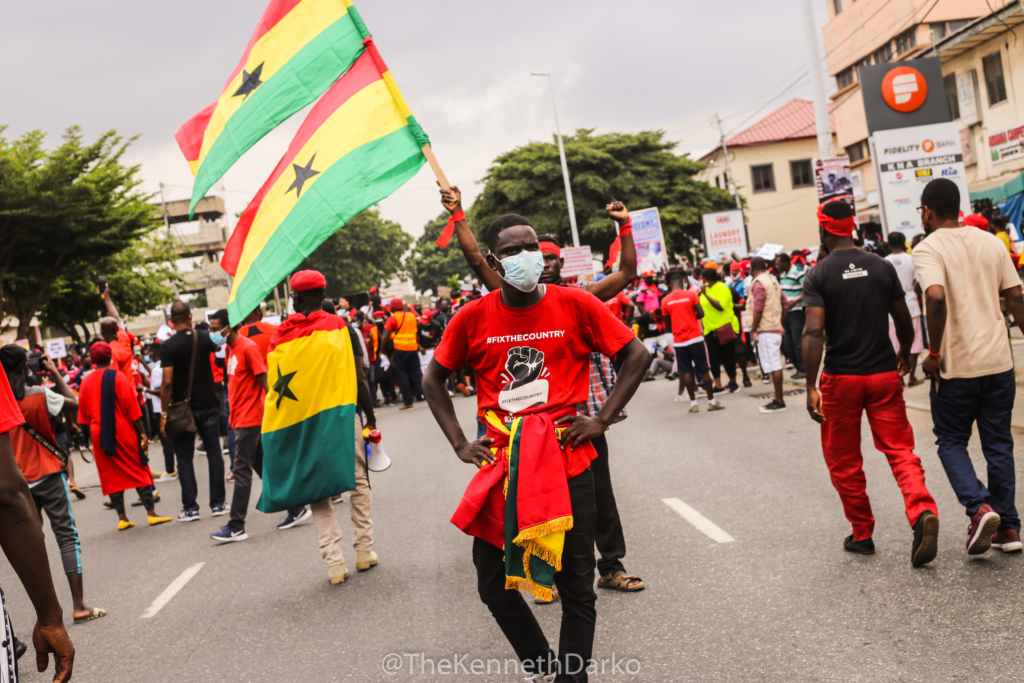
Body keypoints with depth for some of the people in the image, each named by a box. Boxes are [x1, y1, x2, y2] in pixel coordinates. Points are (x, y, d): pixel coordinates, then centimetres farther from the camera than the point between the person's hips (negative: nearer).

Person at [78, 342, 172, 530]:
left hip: (99, 435, 4)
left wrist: (94, 430, 17)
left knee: (111, 476, 8)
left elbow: (83, 413, 7)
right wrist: (142, 431, -6)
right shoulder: (117, 377, -9)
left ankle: (122, 518, 8)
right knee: (139, 471, 2)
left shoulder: (86, 381, 3)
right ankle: (151, 513, -1)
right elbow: (131, 406, -10)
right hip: (123, 432, -3)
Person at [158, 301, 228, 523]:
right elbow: (216, 347, 27)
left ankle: (190, 507, 5)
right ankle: (217, 503, 9)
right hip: (208, 404, 3)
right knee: (213, 451, 8)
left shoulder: (168, 346, -10)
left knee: (184, 457, 5)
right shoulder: (204, 338, 1)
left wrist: (164, 413, -8)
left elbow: (167, 382, -15)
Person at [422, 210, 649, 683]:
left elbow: (637, 355, 3)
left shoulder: (574, 305, -4)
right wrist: (459, 443, 4)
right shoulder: (474, 318, 0)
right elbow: (433, 380, 13)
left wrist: (602, 419, -4)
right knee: (492, 585, 9)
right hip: (501, 464, 2)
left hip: (567, 461, -2)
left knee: (576, 585, 3)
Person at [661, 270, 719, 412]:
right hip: (695, 337, -2)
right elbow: (701, 314, -6)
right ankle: (711, 401, 8)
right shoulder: (691, 294, -6)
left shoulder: (665, 301, 0)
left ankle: (693, 403, 6)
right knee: (704, 370, 5)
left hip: (678, 340, 2)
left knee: (686, 371, 7)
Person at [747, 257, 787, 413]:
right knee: (776, 364, 14)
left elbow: (758, 309, -17)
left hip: (765, 330, -9)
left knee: (773, 366, -8)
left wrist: (753, 330, -13)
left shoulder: (758, 282, -11)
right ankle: (779, 399, 20)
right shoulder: (773, 280, 17)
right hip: (776, 328, 9)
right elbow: (784, 304, 18)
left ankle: (779, 401, -6)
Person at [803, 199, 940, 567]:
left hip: (840, 378, -2)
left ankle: (862, 533, 20)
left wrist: (811, 387, -15)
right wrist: (904, 357, 28)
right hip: (884, 374, 2)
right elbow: (904, 322, 8)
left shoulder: (818, 275, -7)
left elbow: (813, 333, -17)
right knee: (900, 449, 5)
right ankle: (922, 513, -19)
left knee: (844, 460, 12)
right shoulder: (882, 266, 3)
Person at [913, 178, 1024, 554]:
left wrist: (934, 354, -16)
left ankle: (980, 507, -9)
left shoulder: (928, 249, -10)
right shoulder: (991, 242, 8)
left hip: (956, 367, -5)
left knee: (951, 441, 11)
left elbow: (936, 298, -25)